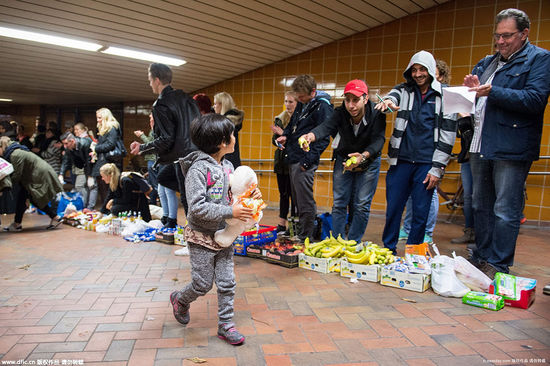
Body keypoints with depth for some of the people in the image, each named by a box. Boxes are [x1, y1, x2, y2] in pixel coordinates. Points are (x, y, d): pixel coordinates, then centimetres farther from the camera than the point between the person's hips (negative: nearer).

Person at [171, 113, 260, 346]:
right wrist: (230, 212, -27)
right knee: (203, 285, 5)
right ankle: (180, 300, 37)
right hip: (202, 237, -6)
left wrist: (250, 196, -4)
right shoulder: (199, 168, -20)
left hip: (224, 235, 7)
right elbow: (197, 208, -26)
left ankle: (226, 324, 24)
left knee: (227, 283, 9)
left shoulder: (228, 166, 4)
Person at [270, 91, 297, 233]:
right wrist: (277, 134, -9)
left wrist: (284, 135, -20)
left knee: (293, 193, -3)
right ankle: (282, 224, 20)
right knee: (283, 193, 12)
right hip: (281, 161, 6)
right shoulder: (280, 118, 11)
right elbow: (275, 142, 13)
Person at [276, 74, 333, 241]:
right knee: (297, 199, 16)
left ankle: (306, 238, 6)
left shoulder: (322, 107, -12)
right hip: (293, 159, 9)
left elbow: (323, 137, -17)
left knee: (305, 201, -4)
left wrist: (308, 160, -21)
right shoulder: (302, 104, 14)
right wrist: (285, 135, 9)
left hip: (305, 161, -9)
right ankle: (299, 233, 28)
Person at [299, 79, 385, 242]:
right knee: (339, 203, 1)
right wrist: (311, 135, -62)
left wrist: (363, 156, -56)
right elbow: (326, 126, -38)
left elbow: (378, 140, -35)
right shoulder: (340, 113, -20)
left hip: (369, 160, -2)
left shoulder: (376, 114, -24)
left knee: (361, 205, -3)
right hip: (343, 159, 2)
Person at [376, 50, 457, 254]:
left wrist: (437, 169, -4)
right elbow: (393, 97, -12)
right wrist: (387, 102, -39)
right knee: (393, 208, 5)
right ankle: (388, 250, 20)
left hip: (427, 164, -1)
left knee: (421, 212, 4)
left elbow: (448, 135, 1)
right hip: (401, 160, 2)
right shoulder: (404, 90, 11)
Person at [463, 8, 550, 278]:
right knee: (481, 206, 13)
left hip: (512, 148, -7)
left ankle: (498, 265, 6)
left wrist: (492, 92, -20)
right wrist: (472, 88, 2)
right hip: (480, 146, 7)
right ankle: (481, 258, 24)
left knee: (505, 211, -4)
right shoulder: (487, 63, 19)